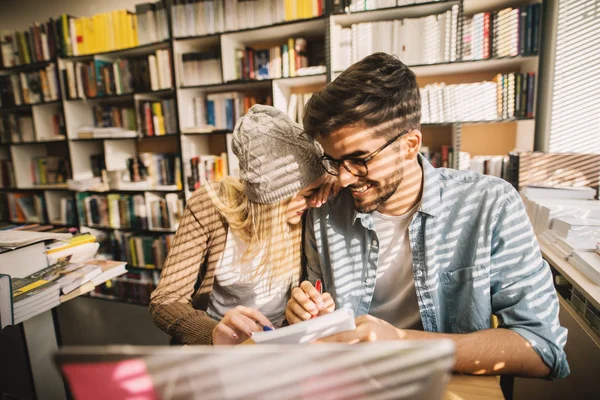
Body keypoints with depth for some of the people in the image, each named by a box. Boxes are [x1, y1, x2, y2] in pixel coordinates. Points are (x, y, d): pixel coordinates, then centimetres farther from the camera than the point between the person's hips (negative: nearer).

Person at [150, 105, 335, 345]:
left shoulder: (308, 210, -11)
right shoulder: (210, 205, -18)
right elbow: (165, 300, -18)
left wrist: (329, 183, -19)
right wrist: (213, 334, -37)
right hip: (220, 344, -1)